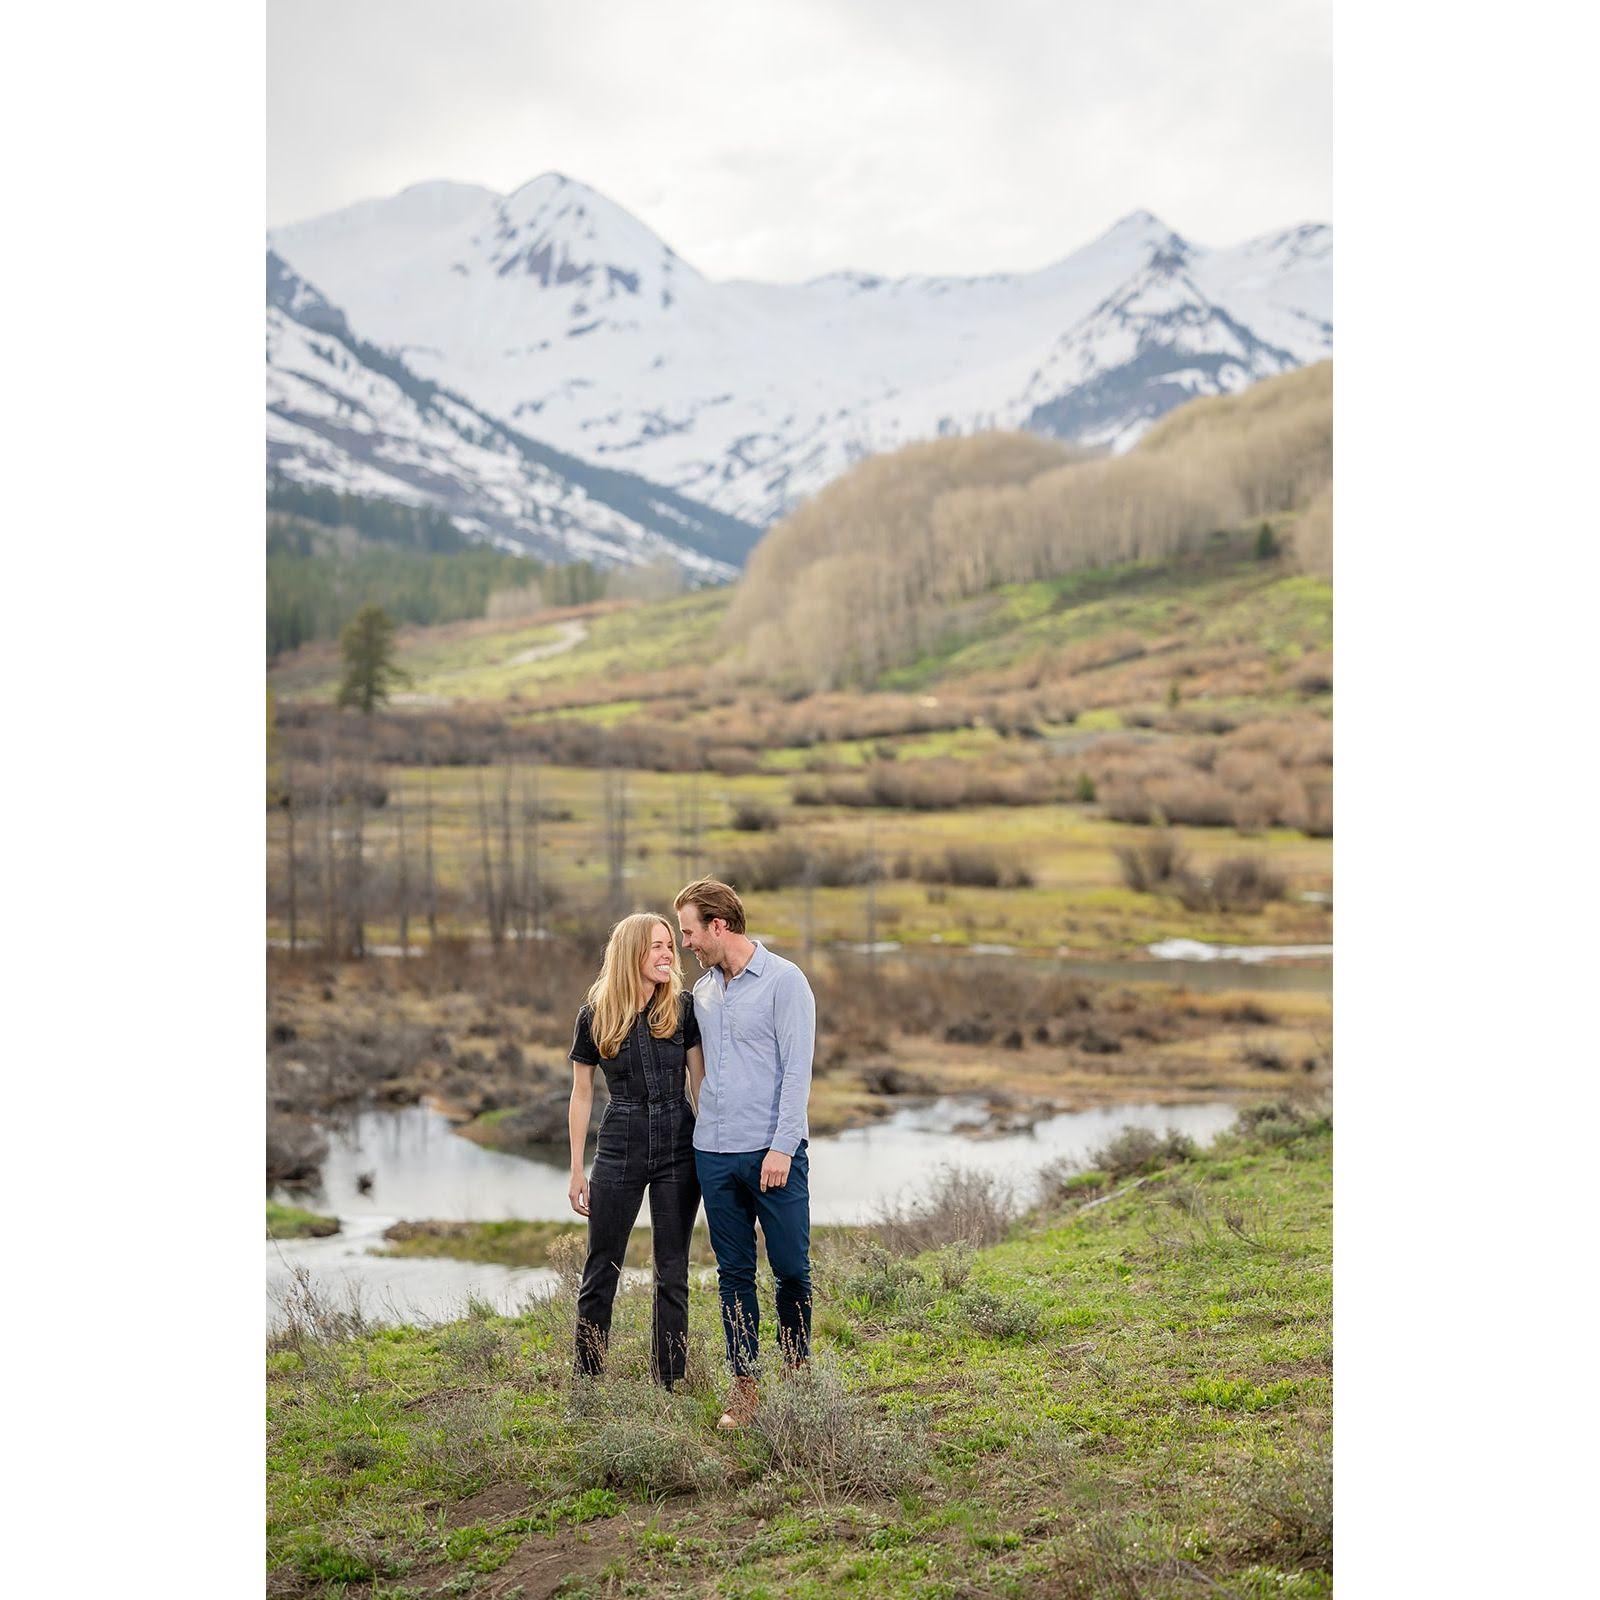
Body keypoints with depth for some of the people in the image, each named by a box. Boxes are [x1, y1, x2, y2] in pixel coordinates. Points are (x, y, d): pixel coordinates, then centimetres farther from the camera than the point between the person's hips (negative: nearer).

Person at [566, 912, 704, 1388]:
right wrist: (576, 1170, 4)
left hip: (679, 1148, 1)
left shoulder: (683, 1008, -1)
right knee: (601, 1272, 4)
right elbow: (581, 1094, 5)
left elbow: (700, 1079, 4)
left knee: (672, 1272, 6)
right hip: (620, 1148, 0)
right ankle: (586, 1381, 15)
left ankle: (668, 1385, 14)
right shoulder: (596, 1016, -2)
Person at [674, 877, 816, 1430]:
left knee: (792, 1268, 0)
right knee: (734, 1273, 6)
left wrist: (781, 1147, -16)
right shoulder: (703, 990, 13)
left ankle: (796, 1363, 20)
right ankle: (744, 1385, 12)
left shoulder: (784, 981, -7)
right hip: (713, 1153, 5)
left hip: (773, 1153, -5)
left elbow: (797, 1070, -11)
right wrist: (699, 1127, 12)